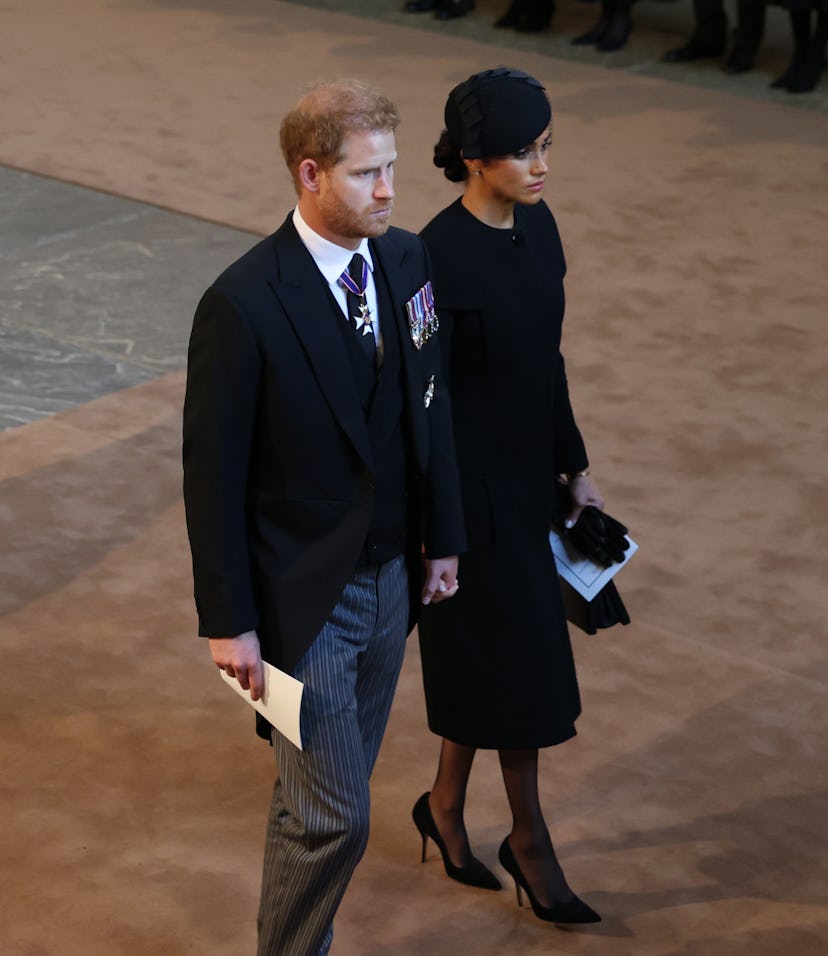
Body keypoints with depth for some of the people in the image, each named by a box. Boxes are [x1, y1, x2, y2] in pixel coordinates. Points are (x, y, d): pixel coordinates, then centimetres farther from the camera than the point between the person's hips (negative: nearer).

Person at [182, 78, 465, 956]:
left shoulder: (406, 262, -1)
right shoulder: (244, 305, -22)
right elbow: (213, 473, -16)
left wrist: (442, 538, 14)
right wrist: (228, 622, -13)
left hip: (390, 580, 7)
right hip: (304, 599, -7)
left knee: (328, 794, 20)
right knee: (333, 817, -3)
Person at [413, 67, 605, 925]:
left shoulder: (537, 226, 3)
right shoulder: (440, 257, -22)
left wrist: (575, 465, 16)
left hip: (528, 474, 8)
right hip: (471, 485, -8)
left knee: (487, 655, 18)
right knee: (520, 663, 2)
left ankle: (446, 806, 36)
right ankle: (528, 842, 19)